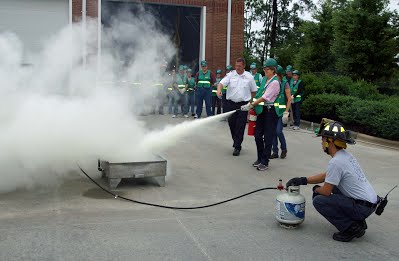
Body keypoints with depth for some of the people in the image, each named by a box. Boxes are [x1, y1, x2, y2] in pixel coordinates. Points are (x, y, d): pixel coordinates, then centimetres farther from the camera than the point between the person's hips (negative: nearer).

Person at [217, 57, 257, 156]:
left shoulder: (249, 77, 3)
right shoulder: (230, 75, 2)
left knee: (240, 126, -3)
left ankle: (237, 147, 2)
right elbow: (221, 83, -11)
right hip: (231, 103, 1)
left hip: (243, 104, -1)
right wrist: (219, 90, -31)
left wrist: (249, 100, 5)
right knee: (231, 123, 8)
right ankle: (236, 140, 35)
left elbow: (254, 91, 12)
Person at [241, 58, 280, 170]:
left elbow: (264, 98, -18)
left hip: (270, 111, -7)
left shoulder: (275, 82, -13)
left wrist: (250, 105, -20)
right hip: (261, 110, 7)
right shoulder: (264, 79, 11)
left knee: (268, 138, -2)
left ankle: (265, 162, 5)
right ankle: (260, 158, 24)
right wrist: (252, 105, 6)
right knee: (258, 135, 9)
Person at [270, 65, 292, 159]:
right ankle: (275, 152, 13)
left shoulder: (285, 83, -5)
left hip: (281, 111, -5)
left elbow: (289, 99, -7)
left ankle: (284, 149, 11)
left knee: (278, 131, -11)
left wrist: (286, 112, -13)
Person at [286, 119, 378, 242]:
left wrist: (316, 189, 10)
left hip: (363, 207, -9)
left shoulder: (336, 162, -20)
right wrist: (302, 180, 16)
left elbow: (326, 191, -13)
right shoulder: (346, 155, 10)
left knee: (319, 201, -9)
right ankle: (358, 221, 19)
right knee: (332, 185, 25)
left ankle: (351, 228, -6)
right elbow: (326, 176, 21)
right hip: (371, 201, 9)